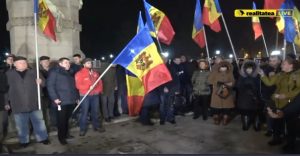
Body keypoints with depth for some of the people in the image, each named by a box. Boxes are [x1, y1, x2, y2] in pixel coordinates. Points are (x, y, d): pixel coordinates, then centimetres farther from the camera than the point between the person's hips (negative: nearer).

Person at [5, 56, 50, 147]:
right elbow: (5, 89, 7)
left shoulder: (33, 73, 6)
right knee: (21, 125, 10)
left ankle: (42, 138, 22)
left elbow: (44, 83, 8)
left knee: (39, 122, 9)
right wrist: (6, 102, 5)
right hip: (18, 105, 0)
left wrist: (41, 81, -17)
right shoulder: (9, 74, 5)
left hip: (34, 103, 1)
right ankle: (24, 140, 26)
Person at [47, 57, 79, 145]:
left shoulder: (69, 73, 21)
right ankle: (61, 137, 11)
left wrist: (77, 97, 16)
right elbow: (50, 85, -10)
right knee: (62, 120, -1)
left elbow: (73, 86, 23)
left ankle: (66, 134, 27)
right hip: (62, 101, -6)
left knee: (67, 119, 14)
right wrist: (55, 98, -18)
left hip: (71, 100, 6)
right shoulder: (54, 72, -1)